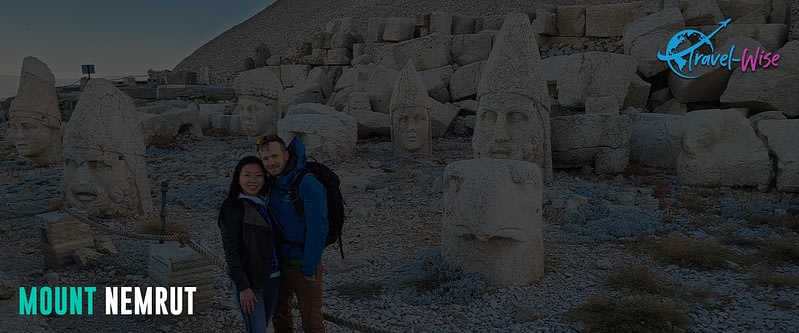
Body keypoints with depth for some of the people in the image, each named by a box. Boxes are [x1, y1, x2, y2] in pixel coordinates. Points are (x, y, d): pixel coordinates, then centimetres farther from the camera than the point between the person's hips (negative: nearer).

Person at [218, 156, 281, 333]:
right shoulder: (233, 209, -12)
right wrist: (243, 287, -17)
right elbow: (231, 252, -14)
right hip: (249, 280, -6)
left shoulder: (266, 203, 7)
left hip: (273, 278, 6)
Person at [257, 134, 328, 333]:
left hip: (303, 266, -7)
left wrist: (309, 269, -17)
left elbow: (317, 230, -21)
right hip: (278, 263, 7)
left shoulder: (309, 185, -21)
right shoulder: (270, 184, 0)